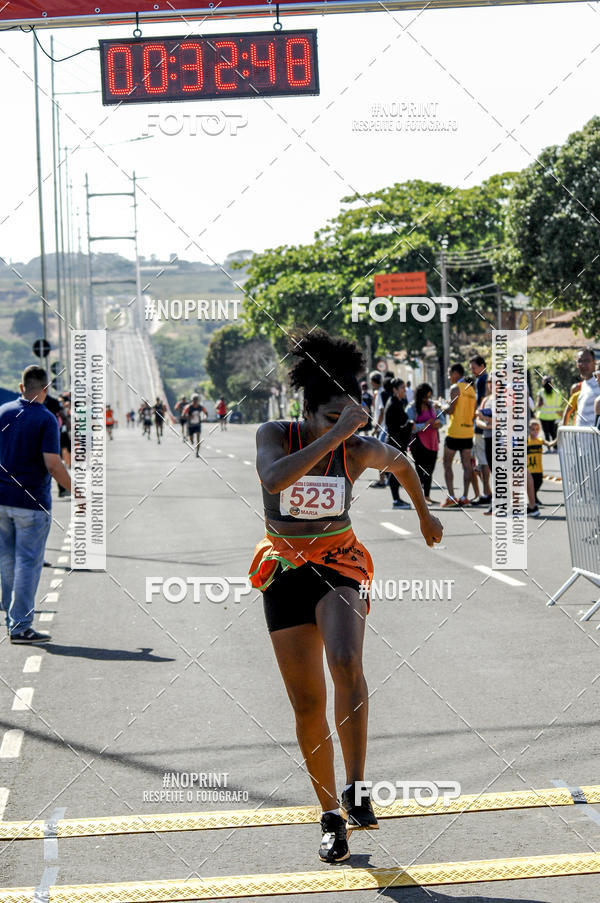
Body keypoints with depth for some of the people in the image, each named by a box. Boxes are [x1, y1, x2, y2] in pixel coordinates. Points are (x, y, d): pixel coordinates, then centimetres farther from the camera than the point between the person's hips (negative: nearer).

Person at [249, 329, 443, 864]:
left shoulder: (359, 451, -8)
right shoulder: (275, 435, -12)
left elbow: (402, 464, 15)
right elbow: (274, 479, -35)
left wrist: (425, 516, 29)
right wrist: (334, 434, -36)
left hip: (339, 565, 0)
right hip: (285, 573, 1)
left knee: (346, 663, -30)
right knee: (308, 703, 2)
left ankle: (355, 789, -24)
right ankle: (331, 818, 15)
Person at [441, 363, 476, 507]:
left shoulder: (455, 388, -10)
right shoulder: (471, 389, 13)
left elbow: (451, 410, -16)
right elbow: (473, 413, 15)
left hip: (455, 432, -7)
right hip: (468, 431, 7)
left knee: (447, 464, 1)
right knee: (466, 465, 7)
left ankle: (451, 497, -6)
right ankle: (465, 497, 5)